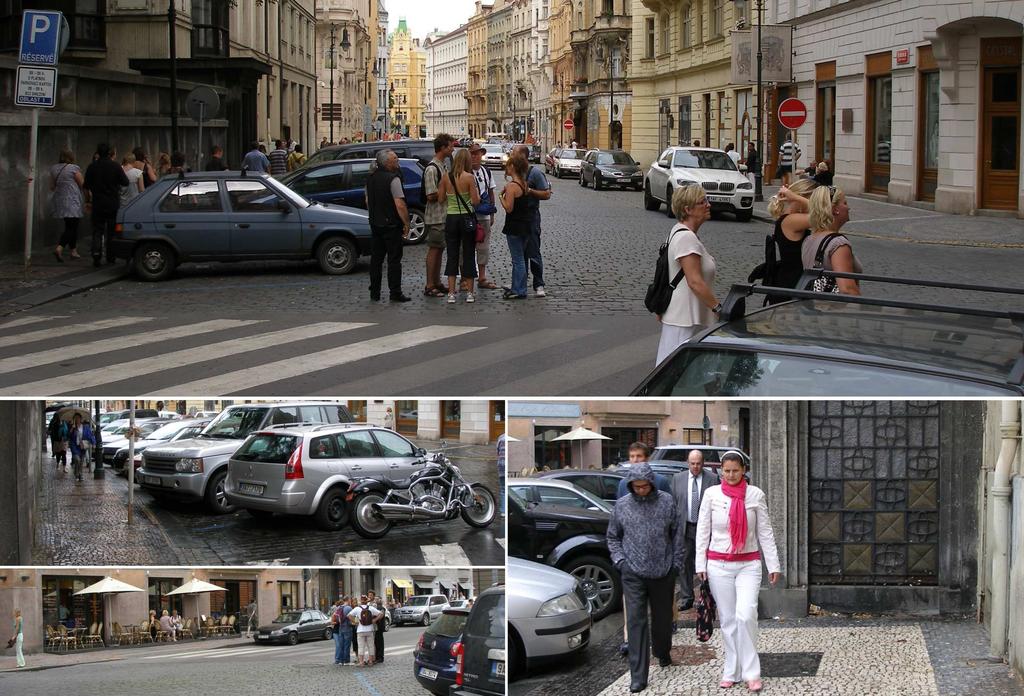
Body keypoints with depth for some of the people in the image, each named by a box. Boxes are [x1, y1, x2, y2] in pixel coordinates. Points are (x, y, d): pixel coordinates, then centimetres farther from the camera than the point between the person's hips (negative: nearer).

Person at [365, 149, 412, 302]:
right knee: (394, 260, -2)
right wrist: (406, 223, -12)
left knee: (376, 259, 11)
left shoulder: (371, 179, 9)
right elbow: (400, 205, -20)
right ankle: (395, 293, -2)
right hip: (392, 225, -7)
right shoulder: (393, 179, -16)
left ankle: (374, 293, 12)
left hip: (375, 224, 7)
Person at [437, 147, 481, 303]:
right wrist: (477, 195, 9)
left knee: (452, 255, 8)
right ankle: (469, 292, 10)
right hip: (467, 218, -3)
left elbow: (441, 198, 2)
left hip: (451, 218, 3)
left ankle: (451, 293, 4)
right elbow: (475, 201, -12)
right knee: (468, 254, 7)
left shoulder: (446, 178, -2)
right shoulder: (469, 177, -11)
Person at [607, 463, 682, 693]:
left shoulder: (666, 502, 1)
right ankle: (638, 676, -7)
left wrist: (676, 561, 2)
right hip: (633, 574, -1)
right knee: (636, 622, -6)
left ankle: (663, 653, 43)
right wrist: (620, 561, -2)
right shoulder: (621, 506, 2)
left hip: (663, 572, 1)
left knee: (663, 617, 15)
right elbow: (613, 537, 11)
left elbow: (676, 534, 7)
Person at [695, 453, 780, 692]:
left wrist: (774, 565, 1)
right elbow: (702, 531, 3)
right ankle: (731, 672, 15)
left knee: (745, 616, -14)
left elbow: (765, 532, 3)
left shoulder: (755, 494, 0)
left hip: (748, 565, -1)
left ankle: (751, 672, -4)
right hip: (719, 565, 1)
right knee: (727, 619, 6)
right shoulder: (711, 494, 0)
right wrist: (701, 565, -1)